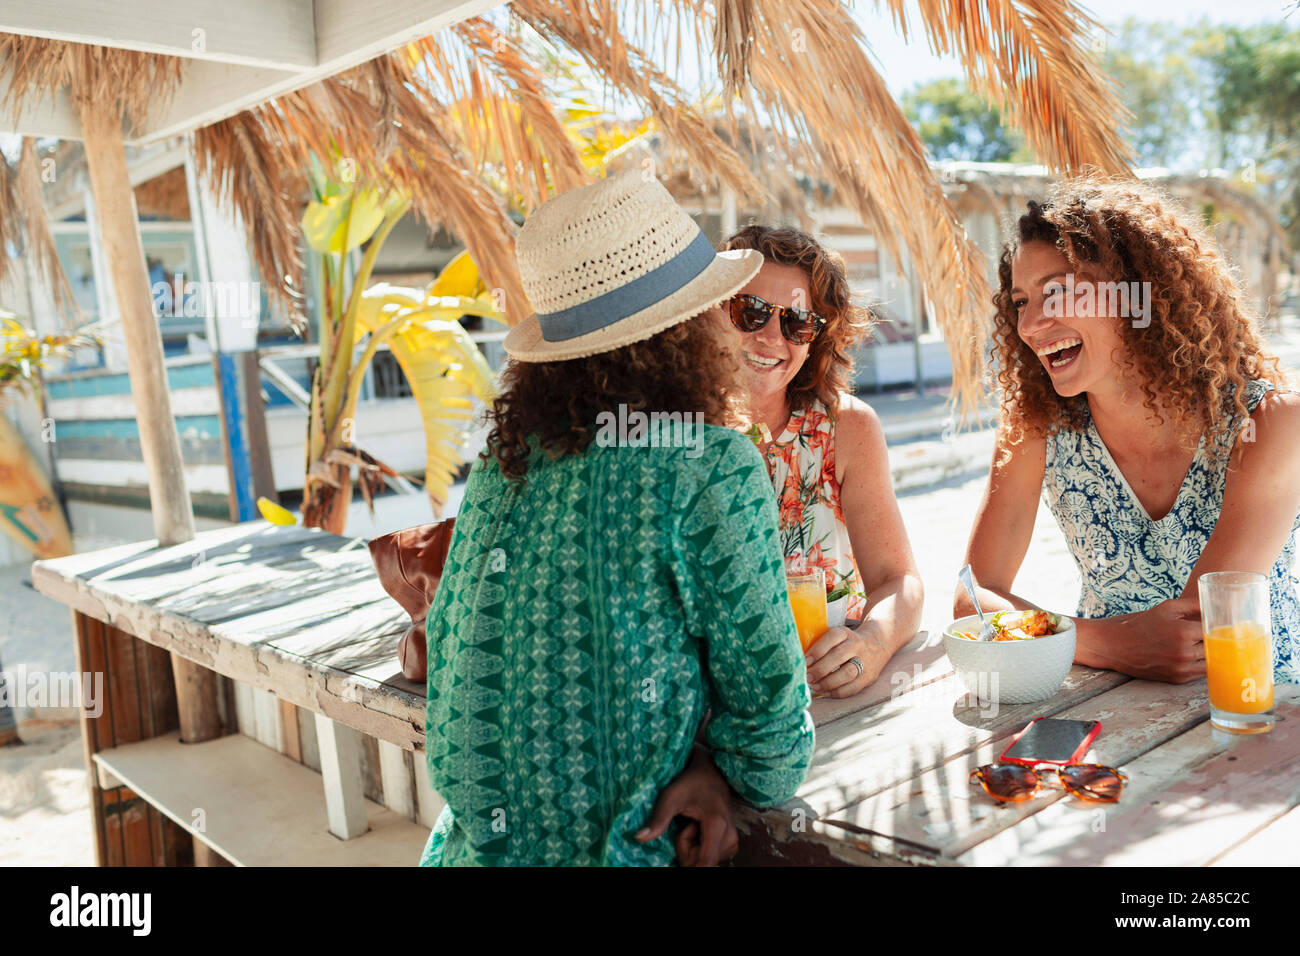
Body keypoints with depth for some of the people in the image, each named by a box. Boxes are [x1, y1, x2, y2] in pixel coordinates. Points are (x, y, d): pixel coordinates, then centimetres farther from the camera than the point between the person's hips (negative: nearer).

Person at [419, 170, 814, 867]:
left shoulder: (503, 457, -2)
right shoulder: (713, 468, -19)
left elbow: (446, 635, 7)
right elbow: (762, 677, -13)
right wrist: (718, 774, 7)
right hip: (607, 847, -5)